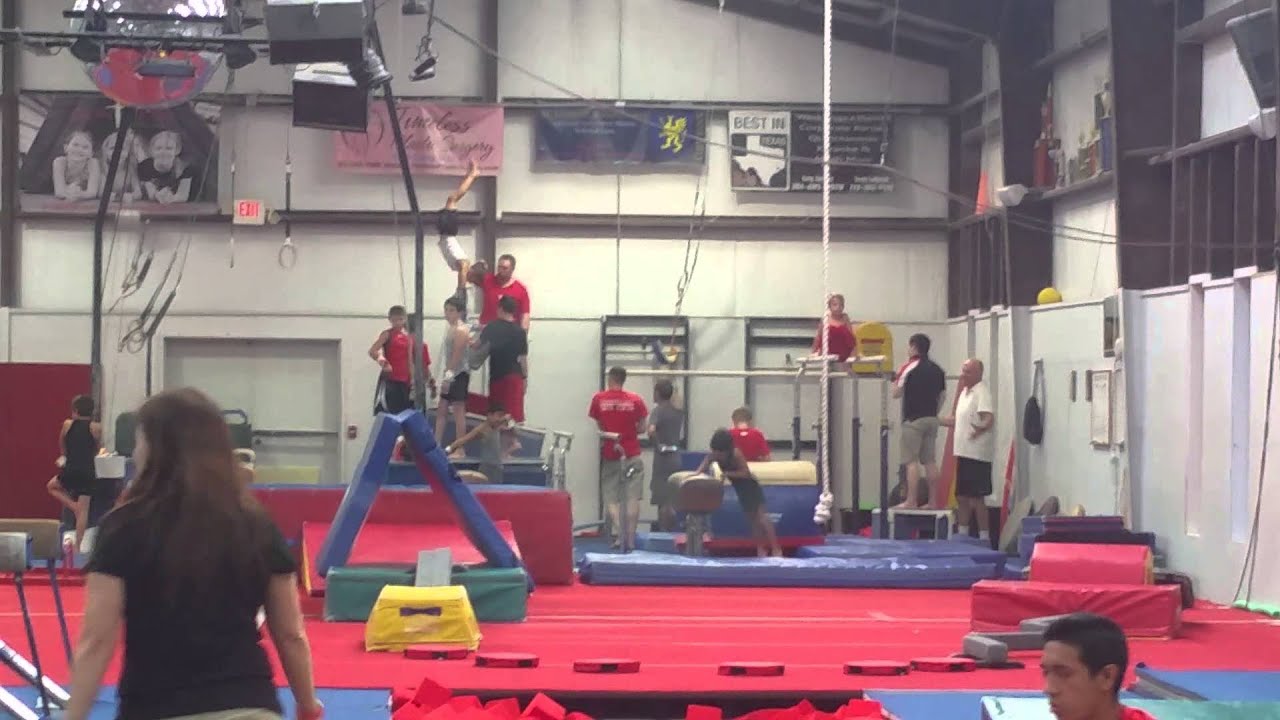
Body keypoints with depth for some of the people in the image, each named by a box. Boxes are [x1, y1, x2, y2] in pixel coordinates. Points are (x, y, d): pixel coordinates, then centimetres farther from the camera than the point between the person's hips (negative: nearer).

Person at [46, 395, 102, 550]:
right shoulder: (96, 427, -1)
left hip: (71, 470, -1)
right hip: (88, 472, 1)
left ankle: (73, 506, 7)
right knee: (83, 510, 4)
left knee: (52, 486, 28)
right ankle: (78, 544, 2)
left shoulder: (68, 424, 3)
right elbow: (97, 450, 10)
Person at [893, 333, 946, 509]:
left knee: (912, 461, -6)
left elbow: (896, 393, -5)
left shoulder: (909, 368, -10)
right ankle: (933, 501, 8)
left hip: (913, 420, -7)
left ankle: (911, 501, -8)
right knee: (930, 461, 8)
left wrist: (895, 380, 11)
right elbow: (941, 396, 14)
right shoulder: (938, 370, 10)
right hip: (932, 419, 7)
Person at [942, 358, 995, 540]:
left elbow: (989, 418, -28)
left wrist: (980, 428, -47)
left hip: (977, 455, -9)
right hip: (964, 453, 9)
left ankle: (984, 537, 0)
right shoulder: (965, 392, 16)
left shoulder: (981, 392, -13)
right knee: (962, 496, 14)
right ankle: (962, 535, 22)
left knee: (976, 498, -6)